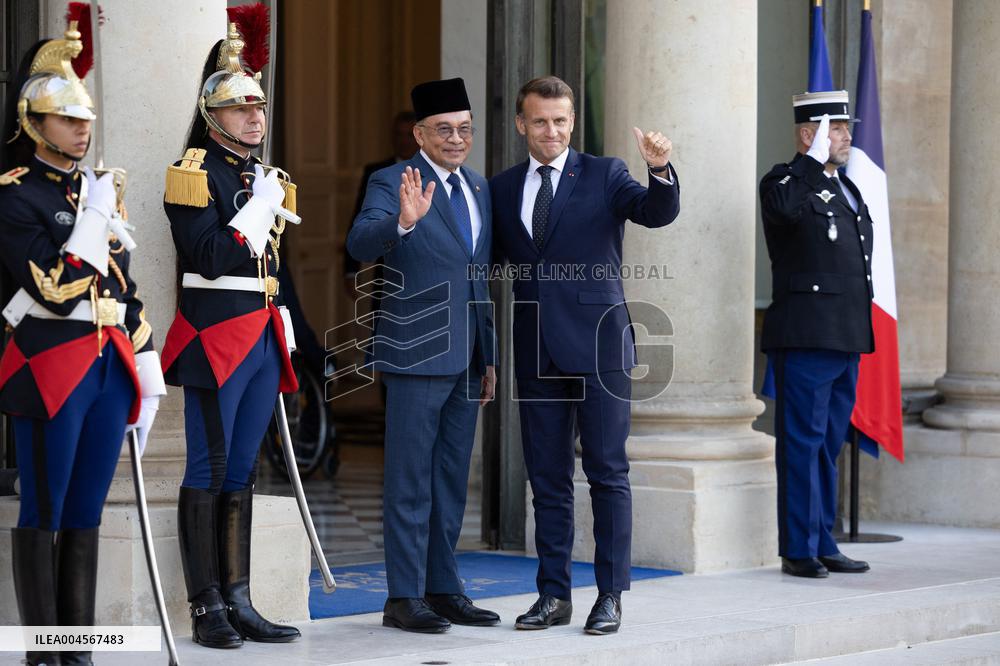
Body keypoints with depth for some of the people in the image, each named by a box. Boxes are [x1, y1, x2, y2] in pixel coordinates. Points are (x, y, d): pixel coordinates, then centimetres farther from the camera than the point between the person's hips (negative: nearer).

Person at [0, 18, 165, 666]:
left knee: (86, 516, 9)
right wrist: (96, 218, -15)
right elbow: (54, 290, -17)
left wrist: (148, 372, 14)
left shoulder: (98, 189, 16)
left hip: (109, 365, 7)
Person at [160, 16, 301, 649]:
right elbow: (209, 257, -17)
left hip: (264, 336, 8)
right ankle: (207, 608, -1)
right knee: (209, 470, -4)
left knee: (241, 470, 9)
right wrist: (259, 209, -14)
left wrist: (293, 338, 17)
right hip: (216, 334, -8)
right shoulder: (196, 173, -7)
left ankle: (239, 602, 11)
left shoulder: (265, 177, 18)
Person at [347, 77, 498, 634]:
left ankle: (444, 589, 19)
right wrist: (403, 221, -44)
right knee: (410, 480, -3)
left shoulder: (479, 188, 14)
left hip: (466, 358, 7)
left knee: (452, 479, 12)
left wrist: (489, 357, 16)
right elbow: (361, 245, -25)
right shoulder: (393, 183, -7)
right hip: (417, 354, -7)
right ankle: (404, 598, 0)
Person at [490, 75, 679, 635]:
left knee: (608, 474, -2)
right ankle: (554, 595, 15)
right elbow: (499, 263, 15)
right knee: (548, 479, 8)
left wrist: (661, 169, -34)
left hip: (598, 345, -4)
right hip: (538, 352, 4)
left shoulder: (604, 175, 1)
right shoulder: (503, 188, 12)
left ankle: (611, 595, 3)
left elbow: (658, 213, -14)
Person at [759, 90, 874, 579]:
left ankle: (823, 545, 18)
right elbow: (783, 207, -33)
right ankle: (798, 550, -2)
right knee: (803, 442, -6)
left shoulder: (845, 188, 20)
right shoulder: (787, 181, -6)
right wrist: (814, 160, -22)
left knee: (828, 445, 12)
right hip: (806, 337, -9)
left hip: (846, 339, 9)